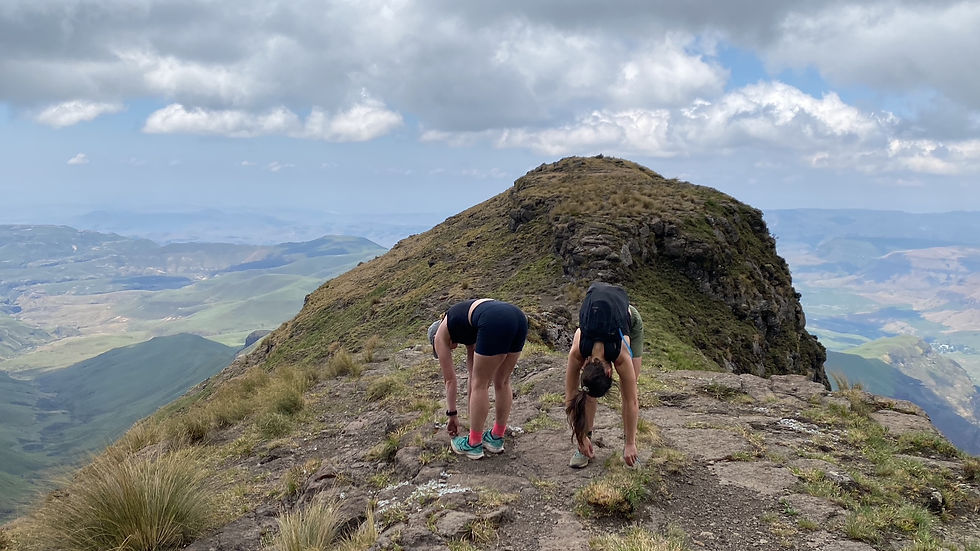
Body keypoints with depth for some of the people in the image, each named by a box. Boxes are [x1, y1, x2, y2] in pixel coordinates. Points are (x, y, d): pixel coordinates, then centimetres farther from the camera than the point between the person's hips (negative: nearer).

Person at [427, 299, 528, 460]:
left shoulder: (440, 335, 23)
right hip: (519, 318, 7)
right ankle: (497, 438, 37)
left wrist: (452, 416, 34)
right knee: (502, 383, 23)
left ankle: (473, 444, 24)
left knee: (480, 384, 12)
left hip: (496, 324, -7)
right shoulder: (466, 326, 39)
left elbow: (450, 380, 25)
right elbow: (474, 372, 42)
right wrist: (474, 411, 48)